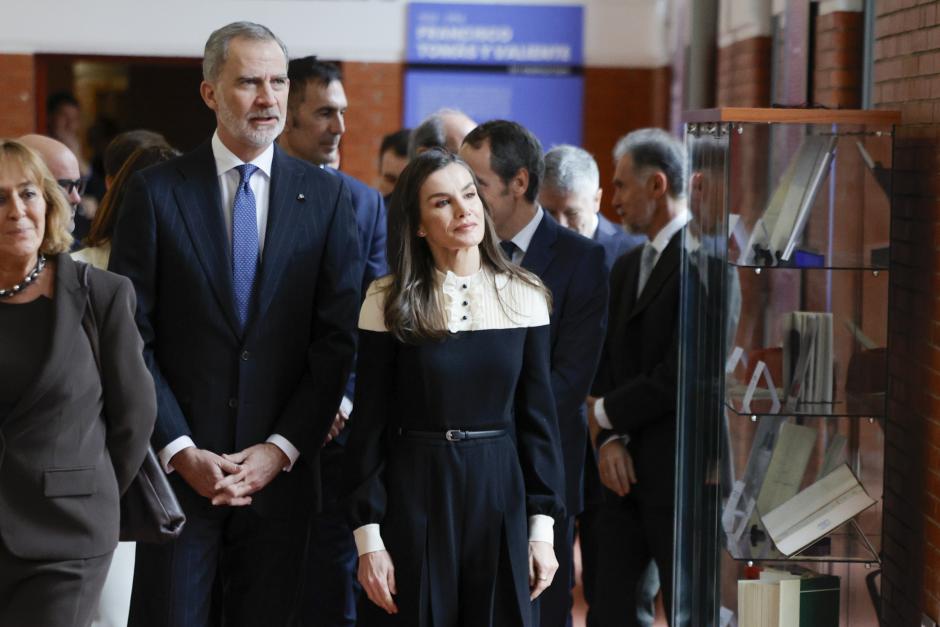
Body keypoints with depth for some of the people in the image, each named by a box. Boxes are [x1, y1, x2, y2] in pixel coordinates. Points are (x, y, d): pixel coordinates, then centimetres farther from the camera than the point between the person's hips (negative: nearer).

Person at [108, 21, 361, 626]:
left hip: (280, 471, 1)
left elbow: (338, 338, 0)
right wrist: (180, 451, -10)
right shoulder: (156, 192, 0)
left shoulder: (327, 196, 3)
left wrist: (281, 449, -8)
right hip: (175, 467, -1)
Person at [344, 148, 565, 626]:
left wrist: (542, 528, 2)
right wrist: (368, 537, -7)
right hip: (413, 497, -2)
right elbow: (368, 425, -3)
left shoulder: (523, 295, 1)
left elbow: (538, 417, 4)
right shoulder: (389, 301, -5)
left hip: (499, 497, 2)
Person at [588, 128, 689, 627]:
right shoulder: (627, 267, 16)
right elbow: (609, 362, 12)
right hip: (628, 470, 8)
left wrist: (606, 414, -6)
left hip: (680, 470, -7)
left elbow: (683, 372, -18)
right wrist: (610, 441, -5)